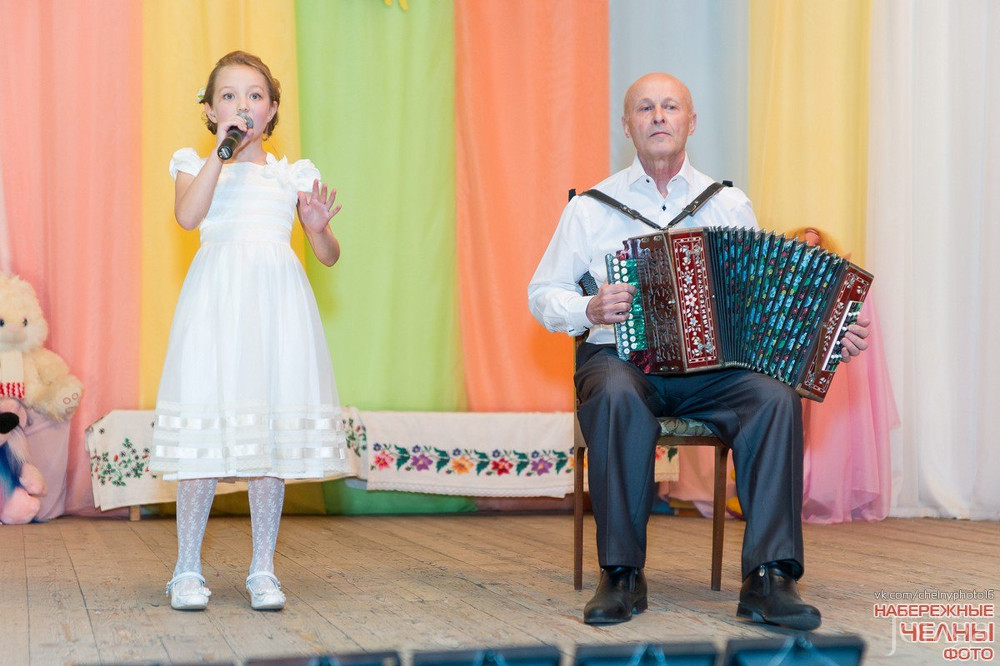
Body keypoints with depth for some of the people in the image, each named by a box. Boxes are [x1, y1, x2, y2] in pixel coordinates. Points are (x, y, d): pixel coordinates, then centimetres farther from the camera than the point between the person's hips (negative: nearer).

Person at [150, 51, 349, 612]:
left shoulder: (294, 175, 15)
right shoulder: (197, 165, 11)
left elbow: (329, 256, 13)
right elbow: (188, 216, -12)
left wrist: (320, 227, -9)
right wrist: (223, 152, -9)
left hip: (277, 298, 2)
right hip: (217, 298, -2)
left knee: (272, 436, 2)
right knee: (207, 434, -5)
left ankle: (264, 570, 12)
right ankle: (188, 569, 8)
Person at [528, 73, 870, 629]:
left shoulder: (730, 205, 13)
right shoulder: (593, 207, 9)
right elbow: (544, 294, 10)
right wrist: (591, 310, -12)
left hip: (712, 365, 2)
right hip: (621, 358, -1)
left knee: (777, 397, -29)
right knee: (619, 397, -37)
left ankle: (769, 578, -27)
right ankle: (622, 575, -27)